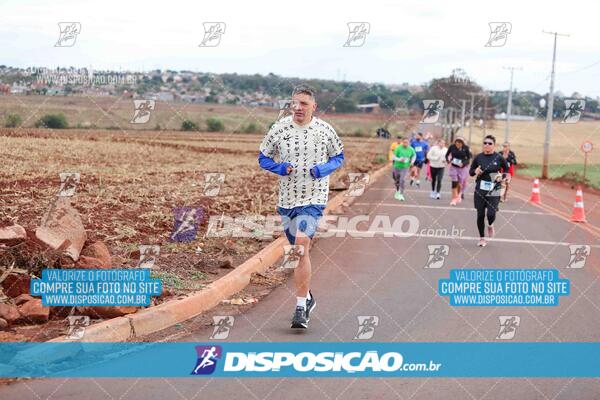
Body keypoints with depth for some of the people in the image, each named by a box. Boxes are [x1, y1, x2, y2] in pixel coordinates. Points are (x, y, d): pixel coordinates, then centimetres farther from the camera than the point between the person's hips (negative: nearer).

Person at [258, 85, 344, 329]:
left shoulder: (325, 130, -2)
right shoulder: (279, 129, 1)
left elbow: (339, 157, 11)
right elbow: (263, 158, 11)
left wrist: (324, 169, -9)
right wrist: (279, 168, -9)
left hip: (314, 198, -4)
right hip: (287, 198, 4)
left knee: (302, 246, -20)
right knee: (298, 250, 15)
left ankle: (301, 308, -17)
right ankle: (307, 297, 35)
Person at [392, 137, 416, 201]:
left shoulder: (411, 149, -6)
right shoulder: (398, 148, -13)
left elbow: (414, 155, 15)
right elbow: (393, 157, -13)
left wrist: (412, 161, 0)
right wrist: (399, 159, -30)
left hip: (405, 167, 0)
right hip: (397, 167, 0)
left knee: (402, 180, -17)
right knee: (396, 181, 14)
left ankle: (401, 195, -11)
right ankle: (397, 191, 41)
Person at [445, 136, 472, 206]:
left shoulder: (466, 148, -11)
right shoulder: (452, 147, -8)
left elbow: (469, 157, -4)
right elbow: (447, 154, 6)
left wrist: (463, 163, -20)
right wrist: (448, 160, -14)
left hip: (463, 168, 0)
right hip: (454, 167, 0)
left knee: (460, 184, 5)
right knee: (454, 183, -7)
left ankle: (459, 195, 37)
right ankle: (454, 199, 3)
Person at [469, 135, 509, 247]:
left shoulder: (499, 158, -4)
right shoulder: (478, 157, 1)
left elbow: (507, 170, 8)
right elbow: (470, 171, 11)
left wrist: (502, 177, -11)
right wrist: (475, 171, -11)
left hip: (493, 191, -2)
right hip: (480, 190, 2)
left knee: (491, 214, -12)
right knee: (480, 215, 5)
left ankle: (490, 225, 25)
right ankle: (482, 238, 22)